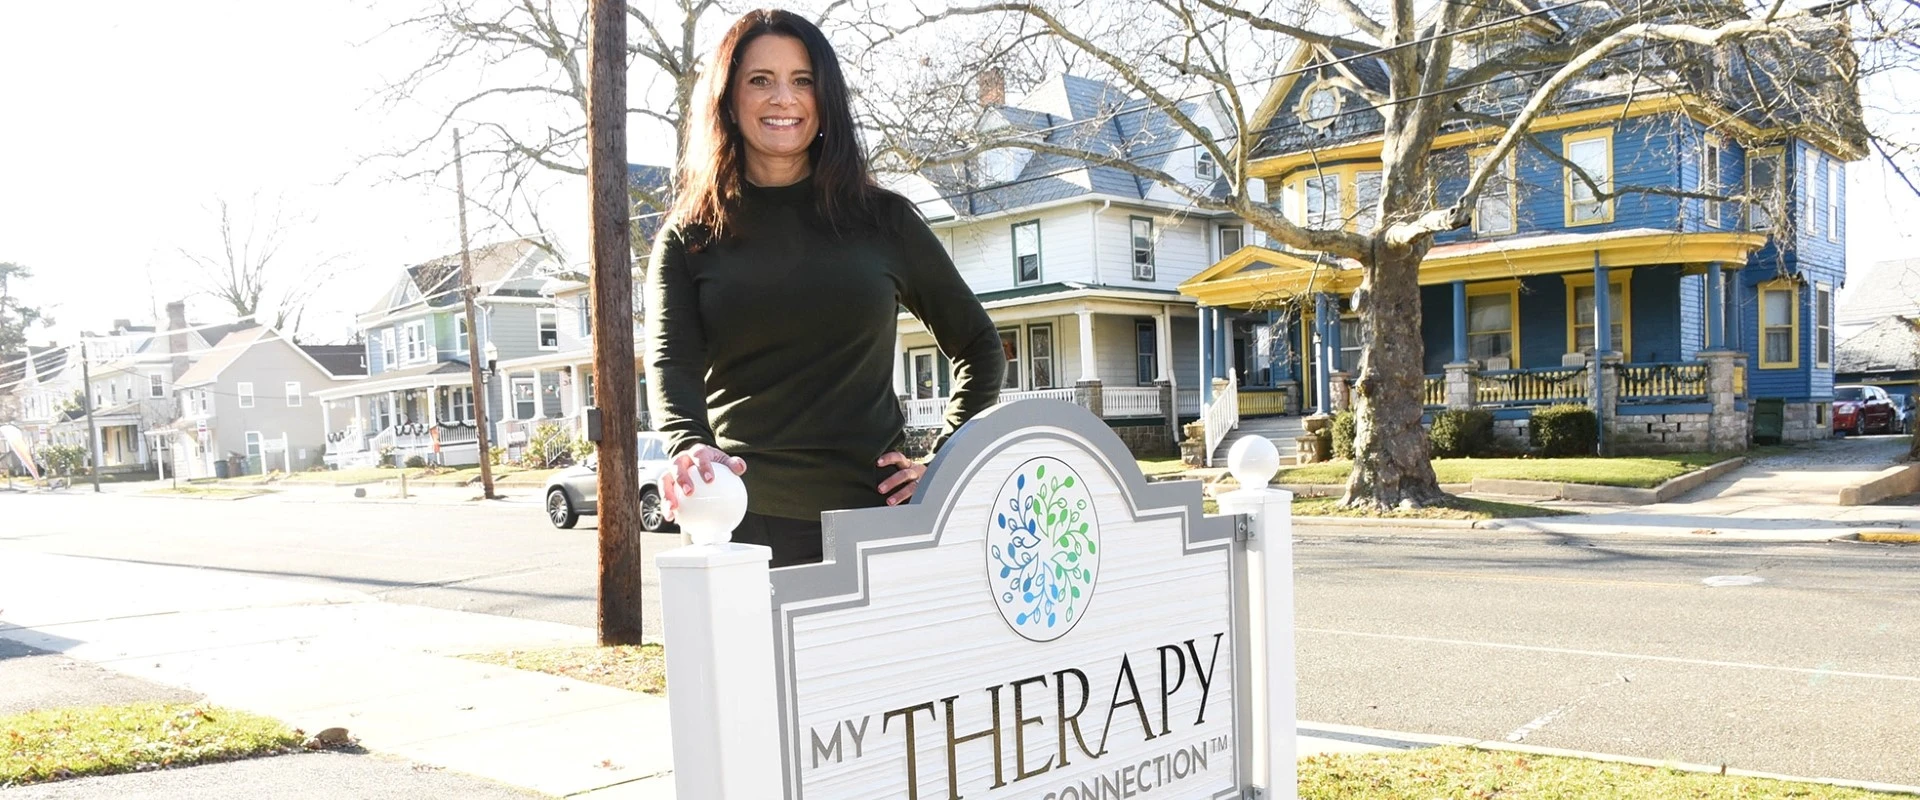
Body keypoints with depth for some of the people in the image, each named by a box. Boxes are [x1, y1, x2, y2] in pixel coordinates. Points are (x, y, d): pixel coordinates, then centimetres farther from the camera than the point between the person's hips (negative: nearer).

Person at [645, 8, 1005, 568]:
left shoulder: (884, 220, 6)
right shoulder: (689, 238, 6)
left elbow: (978, 348, 13)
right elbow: (670, 361, -9)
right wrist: (690, 449, -29)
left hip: (873, 511, 1)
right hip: (743, 520, 0)